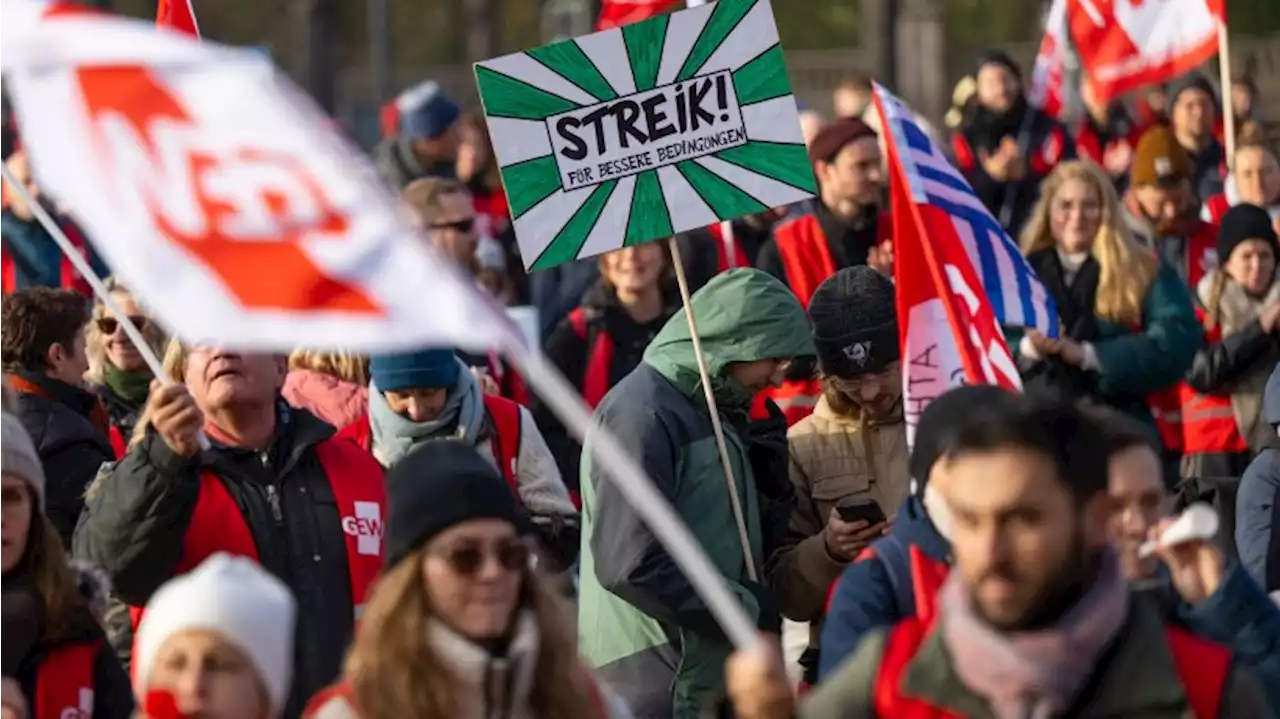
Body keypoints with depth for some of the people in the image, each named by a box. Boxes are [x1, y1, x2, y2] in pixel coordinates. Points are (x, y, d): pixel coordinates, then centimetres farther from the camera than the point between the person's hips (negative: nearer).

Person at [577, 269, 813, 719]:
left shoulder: (714, 409, 14)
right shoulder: (643, 414, -16)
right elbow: (630, 566, -24)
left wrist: (770, 478, 2)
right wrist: (745, 608, -15)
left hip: (715, 678, 9)